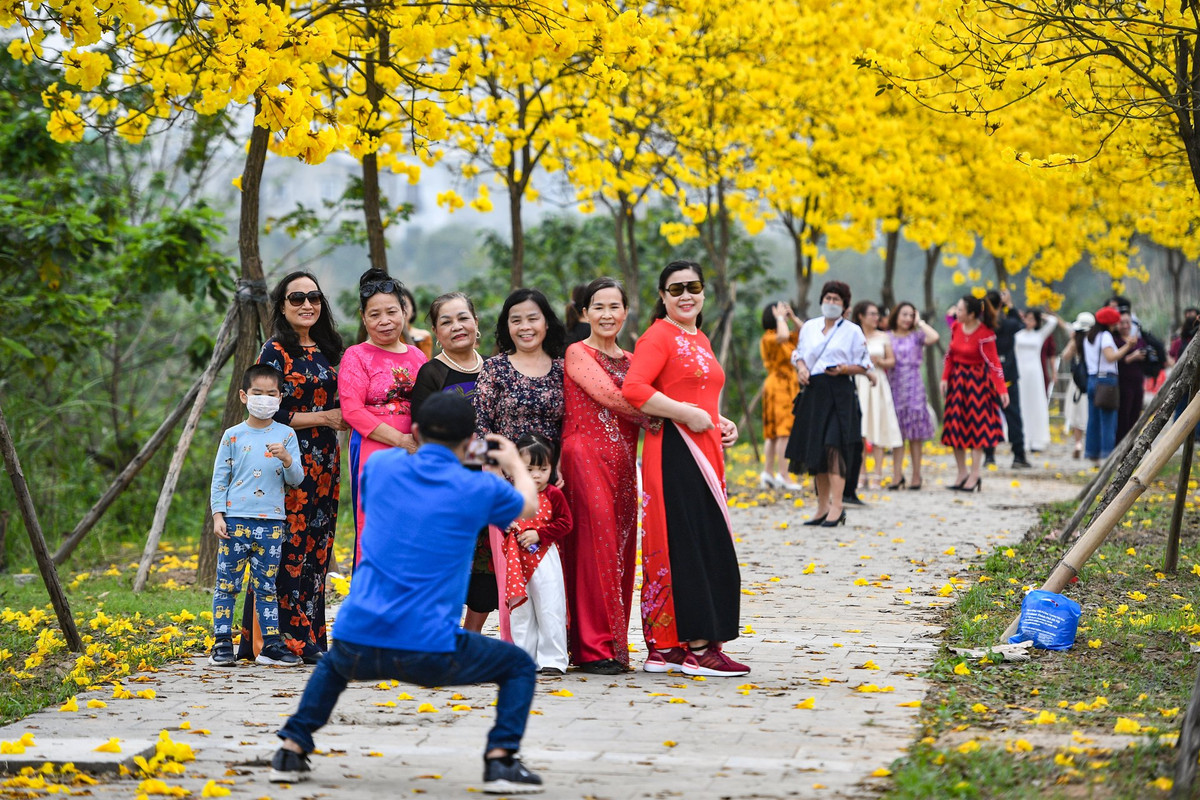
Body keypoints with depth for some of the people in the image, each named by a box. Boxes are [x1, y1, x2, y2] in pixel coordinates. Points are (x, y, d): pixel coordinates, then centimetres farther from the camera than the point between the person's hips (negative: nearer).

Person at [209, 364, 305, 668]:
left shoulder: (286, 435, 6)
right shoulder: (233, 436, 3)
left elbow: (296, 479, 2)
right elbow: (219, 479, 5)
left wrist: (286, 459, -18)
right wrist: (218, 515, -3)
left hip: (272, 522, 1)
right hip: (236, 520, -1)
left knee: (267, 587, 7)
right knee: (227, 584, 0)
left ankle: (271, 644, 11)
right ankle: (222, 643, 5)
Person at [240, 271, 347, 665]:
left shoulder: (327, 350, 15)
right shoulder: (276, 352, -6)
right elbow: (269, 415, -12)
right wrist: (324, 417, -11)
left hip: (325, 462, 7)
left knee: (317, 549, 6)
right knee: (291, 548, -8)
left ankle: (311, 635, 10)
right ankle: (295, 638, -6)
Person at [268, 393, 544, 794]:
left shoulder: (382, 466, 6)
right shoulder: (480, 488, -1)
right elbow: (528, 504, 23)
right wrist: (514, 463, 44)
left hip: (357, 645, 3)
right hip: (430, 655, -3)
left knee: (334, 664, 39)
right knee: (519, 667, 19)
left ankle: (291, 751, 25)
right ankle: (500, 760, 2)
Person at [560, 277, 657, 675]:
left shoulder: (629, 360, 20)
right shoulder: (578, 354, -1)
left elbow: (635, 400, 11)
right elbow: (610, 396, -13)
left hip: (622, 462, 7)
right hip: (586, 458, -7)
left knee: (620, 551, 5)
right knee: (593, 548, -10)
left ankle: (614, 644, 10)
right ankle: (592, 647, -8)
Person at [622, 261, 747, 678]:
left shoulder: (700, 340, 21)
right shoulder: (659, 336, -7)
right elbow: (633, 389, -21)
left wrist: (723, 423, 13)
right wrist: (687, 414, -19)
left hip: (704, 452, 9)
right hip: (673, 451, -9)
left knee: (707, 546, 8)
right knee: (688, 546, -9)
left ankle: (665, 646, 13)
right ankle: (697, 647, -7)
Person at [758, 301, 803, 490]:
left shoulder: (788, 339, 17)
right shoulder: (768, 338, -11)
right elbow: (782, 336, -31)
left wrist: (793, 317, 9)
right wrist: (780, 318, -17)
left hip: (789, 385, 10)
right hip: (778, 385, -10)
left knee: (774, 432, 9)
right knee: (783, 431, -14)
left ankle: (768, 474, 10)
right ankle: (783, 475, -18)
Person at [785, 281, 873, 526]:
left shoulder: (853, 331, 2)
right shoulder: (809, 327, 13)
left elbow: (864, 366, 2)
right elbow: (798, 354, 21)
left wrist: (844, 369, -16)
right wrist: (801, 368, -1)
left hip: (839, 393, -5)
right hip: (813, 392, 5)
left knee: (834, 447, -16)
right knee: (815, 451, 7)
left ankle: (836, 505, -18)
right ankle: (822, 507, 14)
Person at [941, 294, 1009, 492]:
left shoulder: (985, 335, -18)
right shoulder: (956, 327, 1)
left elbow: (993, 363, -20)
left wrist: (1002, 390, -25)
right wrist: (945, 378, 3)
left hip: (977, 381, -7)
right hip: (957, 379, 7)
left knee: (976, 426, -1)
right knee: (956, 426, 7)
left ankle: (974, 475, 6)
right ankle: (962, 473, 16)